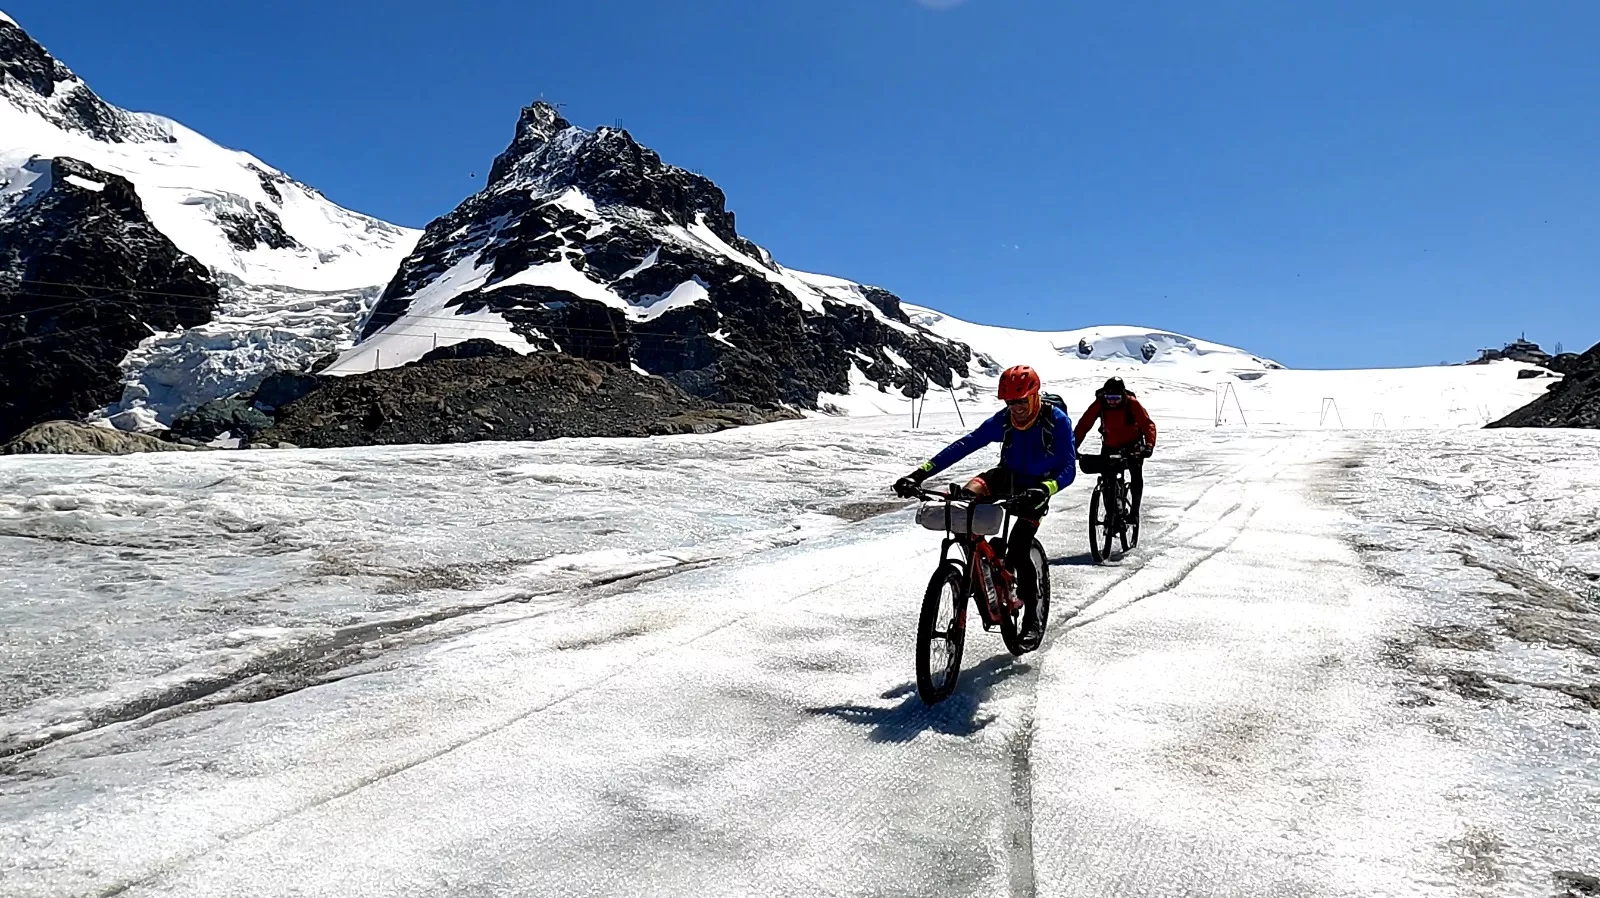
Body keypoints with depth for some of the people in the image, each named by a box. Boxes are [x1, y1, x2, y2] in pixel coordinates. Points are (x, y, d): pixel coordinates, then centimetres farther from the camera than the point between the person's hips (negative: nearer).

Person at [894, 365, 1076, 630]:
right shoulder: (1003, 420, -13)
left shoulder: (1057, 421, -21)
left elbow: (1069, 468, -28)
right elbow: (964, 445, -19)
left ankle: (1032, 614, 6)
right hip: (1007, 477, 3)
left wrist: (1044, 490, -49)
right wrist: (920, 473, -28)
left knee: (1018, 552, -16)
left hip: (1035, 489, -3)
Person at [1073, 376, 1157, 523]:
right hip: (1110, 446, 1)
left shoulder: (1132, 404, -25)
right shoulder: (1099, 404, -22)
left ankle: (1135, 511, 1)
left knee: (1136, 475, -14)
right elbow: (1083, 425, -24)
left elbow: (1148, 424, -29)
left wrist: (1149, 445, -45)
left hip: (1132, 444, -1)